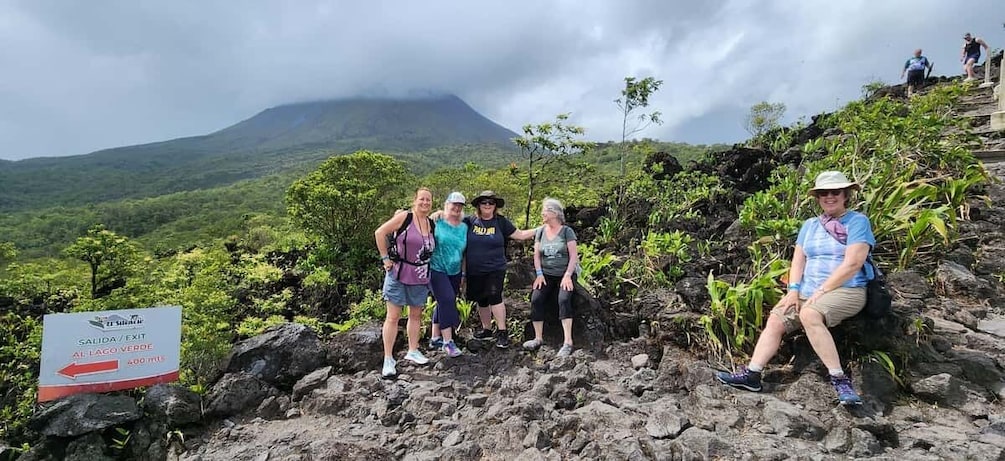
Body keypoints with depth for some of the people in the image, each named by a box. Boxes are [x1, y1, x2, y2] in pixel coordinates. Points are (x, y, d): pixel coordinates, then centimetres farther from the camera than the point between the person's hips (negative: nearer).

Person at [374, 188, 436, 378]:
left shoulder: (432, 224, 6)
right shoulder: (404, 217, -10)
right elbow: (380, 232, -11)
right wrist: (385, 258, -11)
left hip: (420, 277, 5)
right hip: (398, 274, -5)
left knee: (416, 314, 15)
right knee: (393, 316, -1)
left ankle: (413, 351, 30)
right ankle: (388, 359, 6)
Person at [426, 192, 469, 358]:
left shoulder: (464, 227, 9)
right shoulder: (437, 222, -6)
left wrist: (464, 274, 16)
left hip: (455, 272, 6)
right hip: (437, 269, -6)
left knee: (444, 304, 11)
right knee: (447, 301, -16)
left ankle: (435, 338, 25)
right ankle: (447, 341, -8)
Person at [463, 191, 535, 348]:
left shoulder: (501, 222, 2)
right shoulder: (470, 221, 3)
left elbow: (520, 234, 5)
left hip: (495, 269, -2)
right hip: (474, 271, 3)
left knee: (494, 297, -16)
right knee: (481, 300, 13)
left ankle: (502, 332, -6)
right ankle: (486, 330, 32)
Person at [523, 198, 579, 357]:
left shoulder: (567, 231, -3)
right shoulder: (540, 231, 8)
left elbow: (574, 256, -7)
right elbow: (536, 255, 8)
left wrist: (567, 276, -16)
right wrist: (539, 274, -5)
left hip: (565, 274, -3)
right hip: (546, 275, 4)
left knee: (564, 299, -29)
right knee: (536, 298, -20)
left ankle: (568, 342, -28)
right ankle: (538, 338, -13)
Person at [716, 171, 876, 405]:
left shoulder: (857, 221, -1)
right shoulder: (810, 225, 18)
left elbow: (852, 263, -12)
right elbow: (798, 260, 12)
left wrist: (821, 291, -15)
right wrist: (794, 290, -5)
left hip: (846, 291, -6)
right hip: (807, 293, 6)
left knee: (809, 314, -34)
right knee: (775, 318, -15)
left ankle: (839, 379, -29)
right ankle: (752, 374, -20)